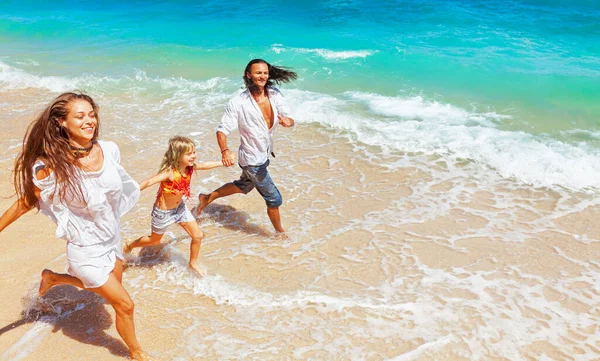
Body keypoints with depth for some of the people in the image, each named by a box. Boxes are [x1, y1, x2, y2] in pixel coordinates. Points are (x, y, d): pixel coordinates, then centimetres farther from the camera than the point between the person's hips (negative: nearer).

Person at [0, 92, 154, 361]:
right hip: (86, 249, -6)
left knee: (110, 289, 30)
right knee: (124, 304, 4)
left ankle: (53, 278, 52)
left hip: (113, 240, 6)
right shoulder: (51, 166, -26)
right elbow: (24, 203, -12)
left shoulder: (109, 150, -12)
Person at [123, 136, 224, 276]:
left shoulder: (190, 167, -13)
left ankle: (193, 263, 32)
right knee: (154, 241, 18)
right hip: (163, 211, -6)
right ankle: (130, 245, 48)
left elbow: (205, 165, 5)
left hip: (180, 207, 6)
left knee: (198, 236, 7)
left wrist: (223, 162, 13)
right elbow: (148, 182, -43)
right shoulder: (170, 172, -35)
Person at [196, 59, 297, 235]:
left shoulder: (275, 95, -7)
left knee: (243, 186, 31)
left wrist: (287, 121, -34)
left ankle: (207, 198, 50)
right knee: (274, 199, 6)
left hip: (265, 154, 7)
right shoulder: (238, 102, -22)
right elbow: (223, 129, -20)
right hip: (252, 160, -7)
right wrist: (225, 150, -38)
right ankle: (280, 232, 33)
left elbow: (289, 119, -10)